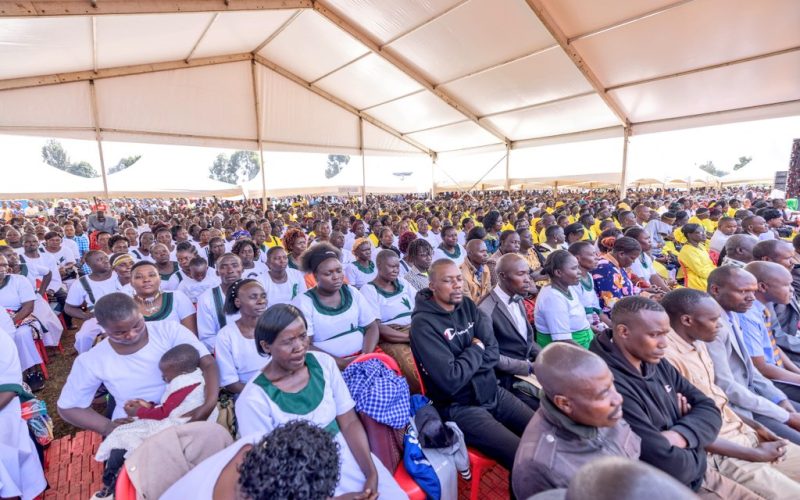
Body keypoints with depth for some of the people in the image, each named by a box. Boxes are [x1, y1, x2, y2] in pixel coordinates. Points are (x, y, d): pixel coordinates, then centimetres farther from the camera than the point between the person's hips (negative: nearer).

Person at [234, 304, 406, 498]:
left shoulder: (323, 363, -5)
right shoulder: (254, 400, -16)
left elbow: (350, 423, -2)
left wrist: (372, 473, -13)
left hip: (348, 456, 3)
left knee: (396, 495, -8)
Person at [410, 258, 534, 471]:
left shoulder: (467, 305, 1)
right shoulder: (423, 324, -20)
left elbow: (493, 352, -1)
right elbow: (450, 380, -24)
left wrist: (466, 363, -16)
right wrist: (475, 349, -11)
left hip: (493, 392, 7)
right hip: (460, 407, -7)